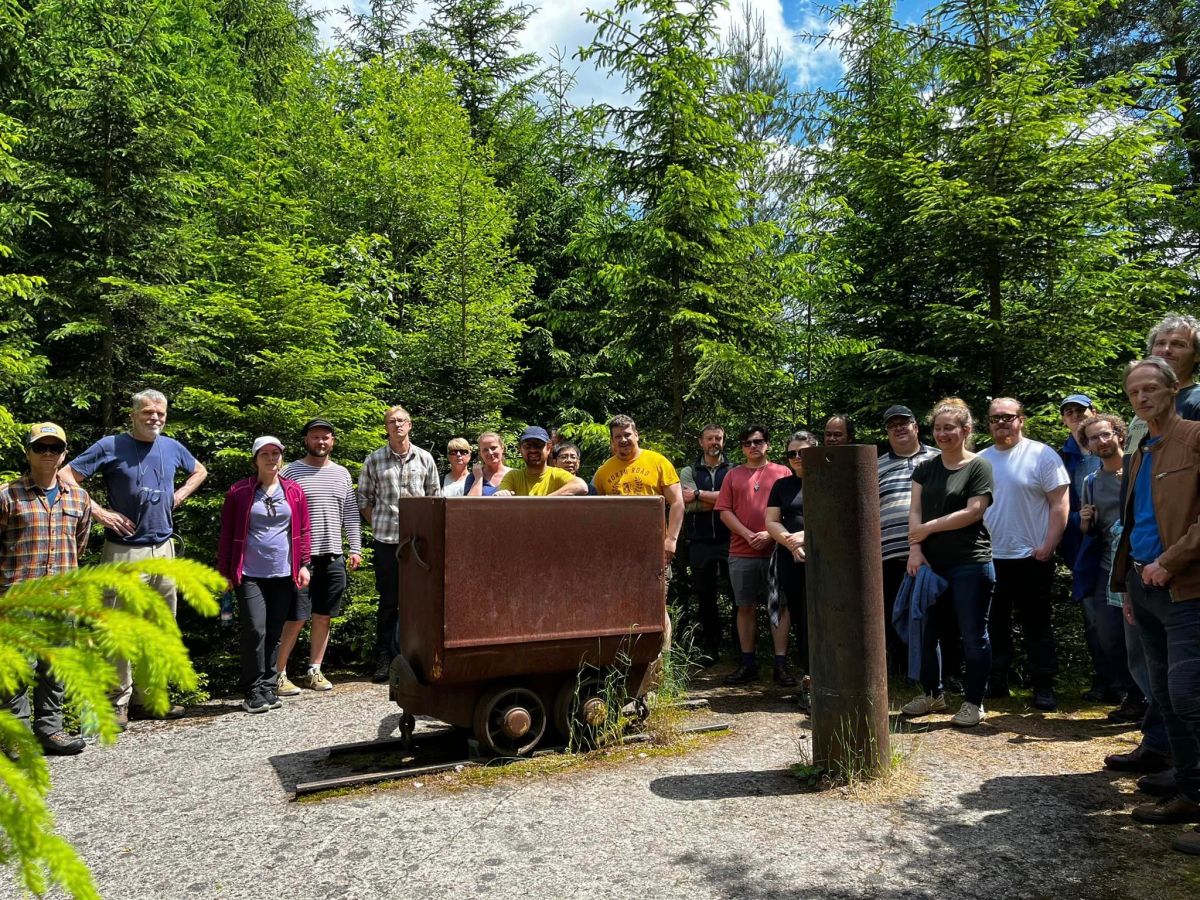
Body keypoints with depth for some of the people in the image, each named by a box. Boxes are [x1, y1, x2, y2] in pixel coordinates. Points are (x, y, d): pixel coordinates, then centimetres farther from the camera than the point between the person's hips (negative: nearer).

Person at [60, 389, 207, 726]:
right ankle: (120, 703, 9)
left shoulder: (172, 447, 8)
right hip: (125, 552, -5)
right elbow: (66, 477, -8)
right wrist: (99, 512, -14)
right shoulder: (110, 446, -5)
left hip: (164, 549, 5)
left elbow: (199, 471, 26)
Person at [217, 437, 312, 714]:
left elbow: (304, 530, 9)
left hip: (284, 575, 3)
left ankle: (269, 688, 19)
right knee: (255, 630, -9)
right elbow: (227, 534, 3)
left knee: (275, 634, 9)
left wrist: (304, 564, 2)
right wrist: (224, 571, 1)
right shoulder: (239, 492, 1)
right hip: (250, 574, -2)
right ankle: (253, 692, 3)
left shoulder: (294, 491, 7)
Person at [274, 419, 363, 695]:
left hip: (333, 558, 5)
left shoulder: (342, 473, 13)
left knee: (324, 617, 10)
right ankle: (278, 674, 8)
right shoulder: (290, 472, 0)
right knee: (295, 619, -4)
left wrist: (355, 549, 7)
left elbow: (351, 515, 15)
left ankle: (314, 671, 21)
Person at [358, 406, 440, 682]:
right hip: (386, 539, -1)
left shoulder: (425, 459, 7)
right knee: (388, 601, 4)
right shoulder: (374, 460, 4)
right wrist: (377, 525, 2)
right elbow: (364, 498, 10)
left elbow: (435, 496, 13)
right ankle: (383, 660, 14)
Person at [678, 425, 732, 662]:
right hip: (700, 542, 2)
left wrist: (699, 494, -10)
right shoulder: (689, 472, 11)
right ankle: (710, 647, 19)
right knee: (705, 596, 9)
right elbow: (690, 505, -5)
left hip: (730, 540, -2)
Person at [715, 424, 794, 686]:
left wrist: (771, 534, -11)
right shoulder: (733, 475, 12)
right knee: (745, 607, 6)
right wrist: (749, 535, -8)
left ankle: (781, 664, 3)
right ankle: (748, 664, 14)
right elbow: (724, 511, 5)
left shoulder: (782, 472, 7)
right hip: (741, 553, 2)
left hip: (775, 550, -2)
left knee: (780, 605, -2)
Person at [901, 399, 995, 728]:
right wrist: (915, 548, -10)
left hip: (970, 564, -5)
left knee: (972, 634, 3)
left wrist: (928, 528, -11)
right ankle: (932, 693, 29)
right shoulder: (926, 468, 11)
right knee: (924, 630, 12)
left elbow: (973, 512, -13)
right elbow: (915, 510, 3)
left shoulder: (979, 466, -4)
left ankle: (973, 701, 17)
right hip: (930, 563, 6)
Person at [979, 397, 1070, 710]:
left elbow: (1060, 504, -7)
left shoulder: (1041, 455, -4)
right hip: (989, 558, 4)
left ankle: (1043, 687, 15)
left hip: (1031, 558, -4)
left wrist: (1048, 547, -13)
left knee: (1037, 628, 5)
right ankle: (995, 682, 25)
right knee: (994, 625, 13)